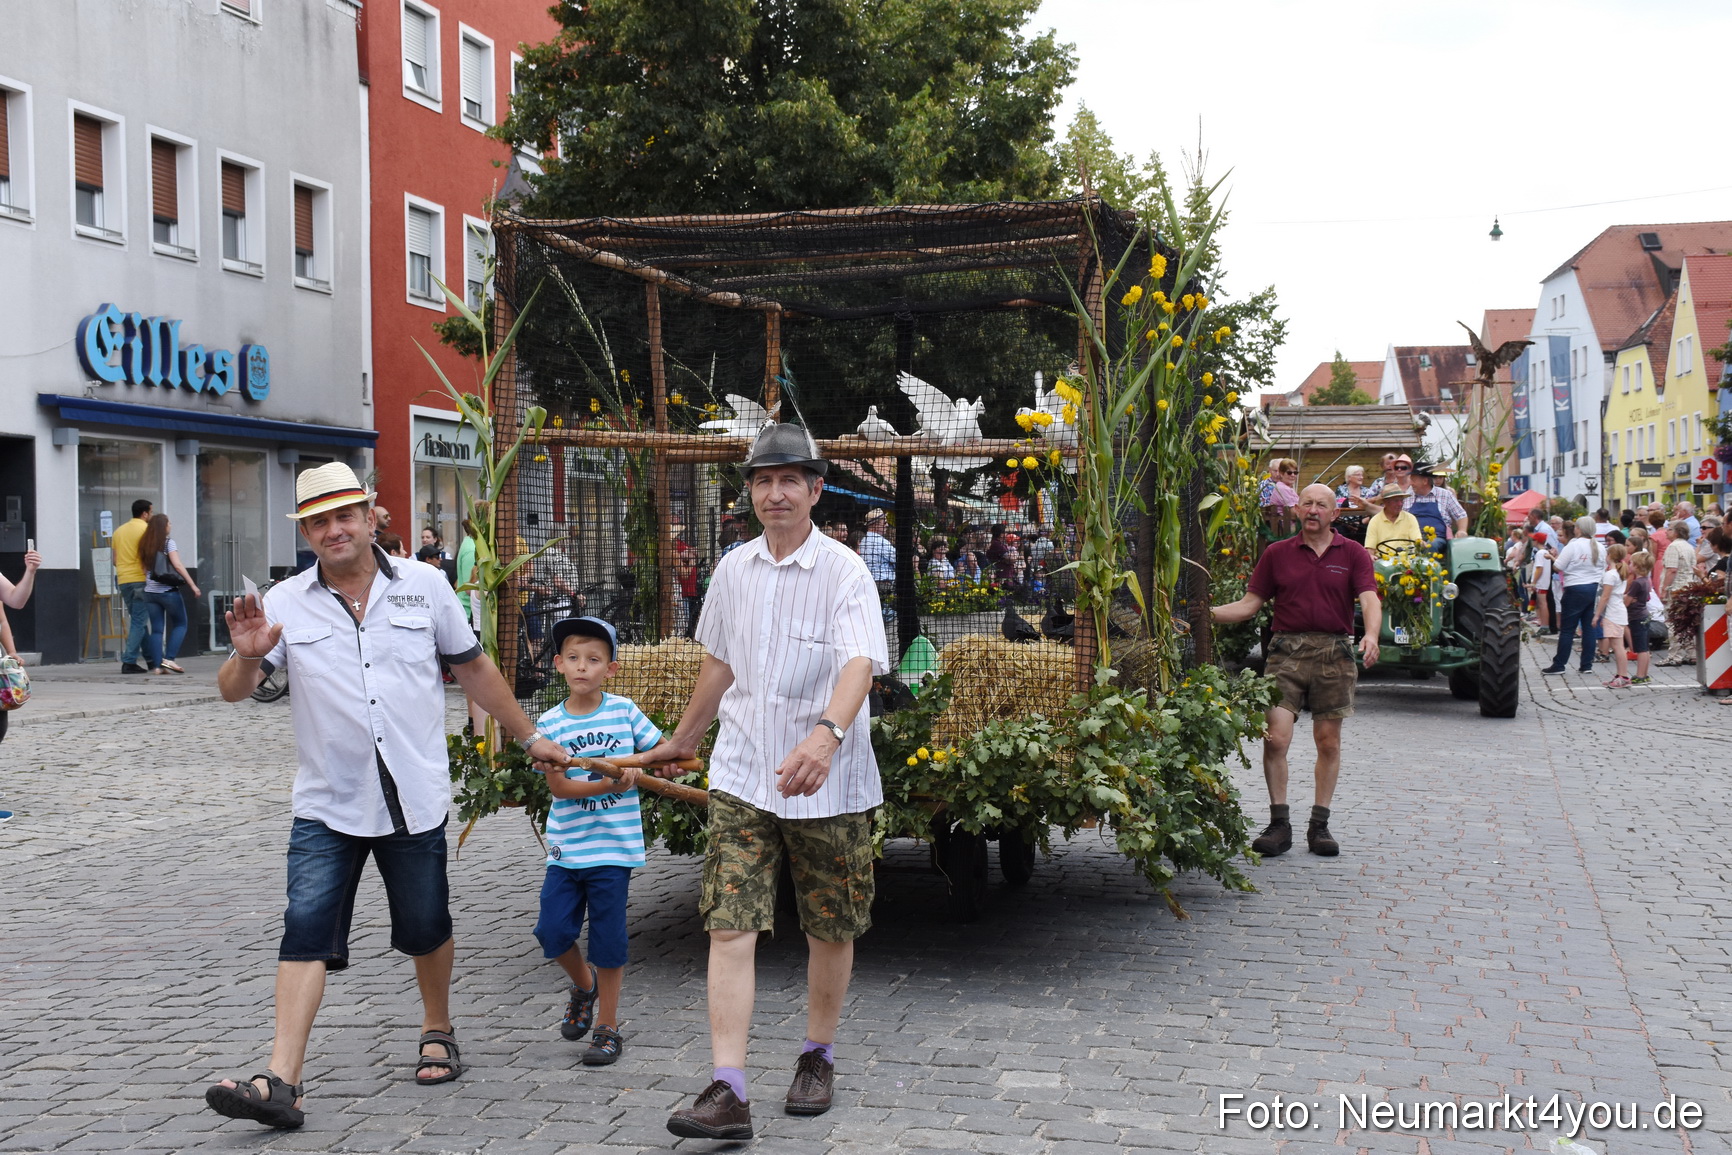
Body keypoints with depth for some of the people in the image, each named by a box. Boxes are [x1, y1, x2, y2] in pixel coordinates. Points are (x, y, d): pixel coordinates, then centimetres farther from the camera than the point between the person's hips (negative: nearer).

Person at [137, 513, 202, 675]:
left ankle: (157, 665, -1)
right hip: (168, 591, -5)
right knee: (180, 624, 8)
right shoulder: (168, 543, -6)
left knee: (156, 629, 6)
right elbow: (177, 565, -13)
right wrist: (193, 585, -14)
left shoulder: (145, 545, 10)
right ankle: (169, 658, -5)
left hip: (150, 592, 5)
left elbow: (144, 568, 7)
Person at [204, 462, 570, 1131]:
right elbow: (232, 692, -5)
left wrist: (528, 737, 17)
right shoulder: (286, 604, 0)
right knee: (306, 931, -9)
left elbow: (473, 668, 13)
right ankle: (281, 1083, -11)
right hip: (328, 805, -1)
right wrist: (246, 657, -28)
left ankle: (437, 1032, 36)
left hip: (414, 797, 1)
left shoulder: (423, 586, 3)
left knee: (426, 927, 12)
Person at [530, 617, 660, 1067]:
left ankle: (607, 1026, 16)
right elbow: (560, 787, -10)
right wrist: (608, 785, -22)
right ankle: (583, 984, 29)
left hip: (613, 845, -1)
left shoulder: (623, 711, -1)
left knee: (608, 936, 2)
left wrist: (637, 767, -11)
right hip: (565, 846, 1)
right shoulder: (549, 723, -2)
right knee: (552, 931, -2)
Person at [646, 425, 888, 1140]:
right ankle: (728, 1091, -9)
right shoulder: (733, 570, 6)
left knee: (830, 930, 9)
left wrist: (827, 734, -45)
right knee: (729, 927, -8)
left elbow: (859, 663, -26)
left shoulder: (844, 573, -10)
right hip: (741, 776, 3)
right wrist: (685, 738, 32)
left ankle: (818, 1058, 31)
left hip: (827, 782, -3)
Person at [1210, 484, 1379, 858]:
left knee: (1328, 742, 5)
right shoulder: (1277, 554, 11)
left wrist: (1371, 636, -26)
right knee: (1275, 738, -10)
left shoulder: (1353, 554, 7)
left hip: (1334, 653, 0)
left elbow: (1369, 600, -7)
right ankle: (1279, 824, 0)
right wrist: (1209, 613, -5)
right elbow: (1250, 604, 11)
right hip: (1287, 652, 0)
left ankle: (1319, 825, 15)